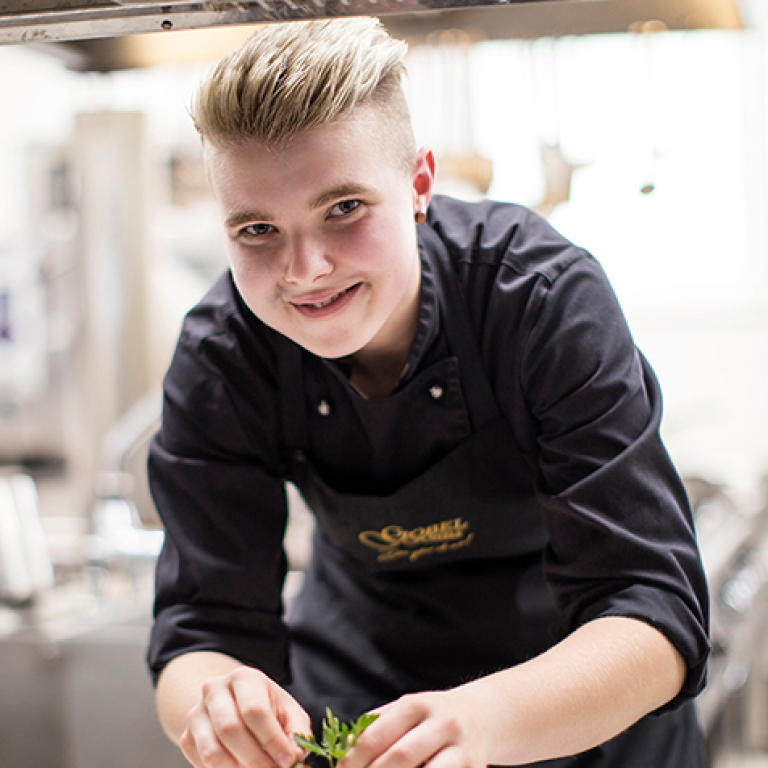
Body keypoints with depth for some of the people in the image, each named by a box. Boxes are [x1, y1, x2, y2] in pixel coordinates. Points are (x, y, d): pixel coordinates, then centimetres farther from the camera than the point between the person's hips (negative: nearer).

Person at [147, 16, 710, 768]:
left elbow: (655, 609, -30)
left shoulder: (549, 297, -25)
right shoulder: (217, 361, -17)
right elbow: (205, 622, -17)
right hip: (360, 661, 1)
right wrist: (215, 704, -40)